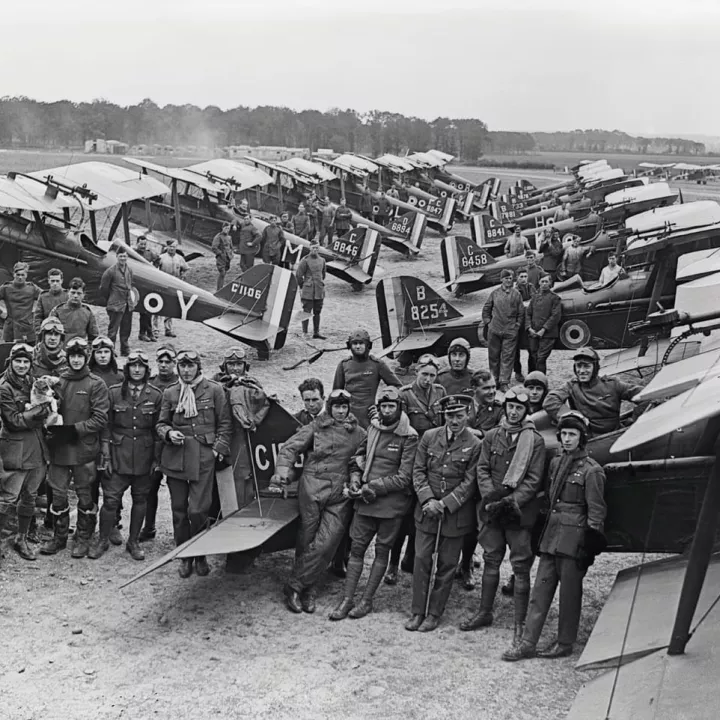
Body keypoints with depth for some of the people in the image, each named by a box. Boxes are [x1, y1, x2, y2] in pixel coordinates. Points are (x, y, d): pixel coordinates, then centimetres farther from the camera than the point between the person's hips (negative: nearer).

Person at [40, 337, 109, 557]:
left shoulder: (96, 384, -4)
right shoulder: (58, 380, 6)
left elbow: (100, 418, -9)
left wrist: (75, 429, -17)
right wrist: (53, 429, -5)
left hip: (84, 448, -3)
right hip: (59, 448, 3)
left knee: (85, 494, 7)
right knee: (58, 494, 8)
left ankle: (83, 538, 20)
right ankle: (59, 537, 23)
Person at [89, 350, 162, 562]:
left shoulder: (155, 396, 3)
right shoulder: (114, 393, 1)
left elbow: (158, 429, 5)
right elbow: (106, 426, 2)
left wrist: (156, 458, 2)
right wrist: (106, 456, -3)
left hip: (144, 457, 1)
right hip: (119, 455, -1)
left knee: (140, 499, 9)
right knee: (111, 499, -4)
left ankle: (133, 541, 22)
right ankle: (103, 540, 13)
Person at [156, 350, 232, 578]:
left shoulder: (214, 390, 3)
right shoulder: (170, 393, 8)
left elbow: (225, 422, 6)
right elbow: (161, 423, 13)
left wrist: (220, 447, -4)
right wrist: (169, 433, -8)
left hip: (204, 457, -2)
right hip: (175, 457, 3)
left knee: (198, 510, -8)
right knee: (179, 509, 7)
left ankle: (200, 555, 14)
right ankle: (184, 556, 21)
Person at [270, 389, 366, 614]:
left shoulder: (358, 433, 11)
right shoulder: (315, 427, 5)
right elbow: (290, 448, 0)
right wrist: (282, 471, -14)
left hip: (340, 496, 1)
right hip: (312, 490, -1)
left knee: (326, 544, -8)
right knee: (307, 541, 3)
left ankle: (296, 586, 1)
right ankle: (307, 590, 15)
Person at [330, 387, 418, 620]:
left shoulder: (409, 437, -10)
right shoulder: (373, 428, 7)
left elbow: (404, 477, -14)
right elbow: (358, 457, 18)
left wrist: (373, 488, -15)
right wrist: (355, 479, -1)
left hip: (392, 503, -5)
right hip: (365, 500, 5)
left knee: (382, 550, 7)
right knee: (356, 547, 5)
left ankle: (366, 601, 16)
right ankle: (347, 600, 12)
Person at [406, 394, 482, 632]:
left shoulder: (474, 445, -6)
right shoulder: (429, 437, 2)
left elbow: (469, 482, -8)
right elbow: (418, 471, 3)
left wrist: (444, 504, -14)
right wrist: (428, 500, -10)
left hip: (456, 513, -2)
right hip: (427, 510, 2)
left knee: (447, 565, 5)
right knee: (421, 560, 2)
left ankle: (434, 614, 16)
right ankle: (418, 612, 12)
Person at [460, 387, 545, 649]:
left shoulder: (535, 440, -2)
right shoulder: (492, 436, 9)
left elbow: (534, 479, -6)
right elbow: (482, 469, 5)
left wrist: (512, 500, -16)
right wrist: (490, 496, -10)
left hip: (520, 511, -3)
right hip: (492, 509, 3)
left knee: (521, 565, -1)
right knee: (491, 560, 12)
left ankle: (520, 622, 6)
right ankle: (484, 612, 25)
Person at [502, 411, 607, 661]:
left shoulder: (591, 470, -8)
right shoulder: (555, 463, 12)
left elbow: (596, 512, -7)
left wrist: (591, 544, -10)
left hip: (574, 537, -7)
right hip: (552, 532, 7)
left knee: (569, 592, 3)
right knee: (541, 587, 6)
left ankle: (565, 644, 16)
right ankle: (528, 643, 8)